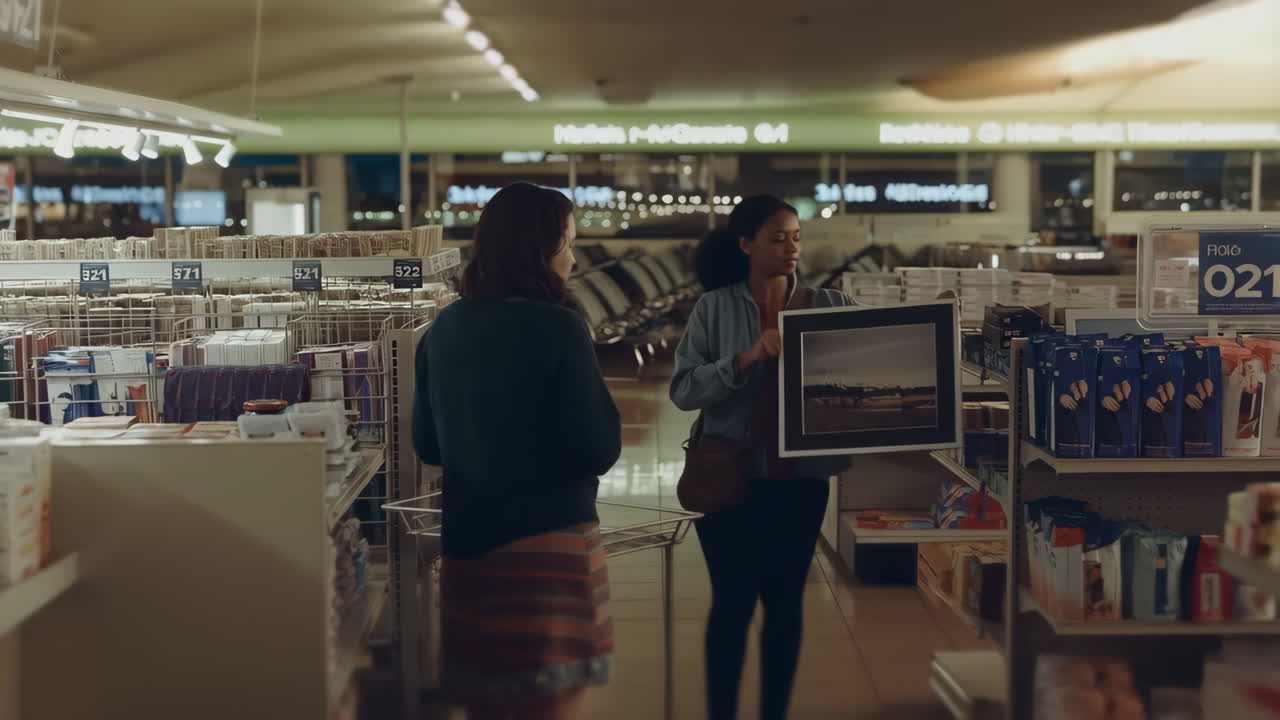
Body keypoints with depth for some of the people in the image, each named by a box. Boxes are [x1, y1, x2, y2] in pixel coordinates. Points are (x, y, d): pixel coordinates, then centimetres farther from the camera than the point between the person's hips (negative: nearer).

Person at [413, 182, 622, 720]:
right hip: (549, 543, -6)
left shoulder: (445, 328, 3)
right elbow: (600, 452, -14)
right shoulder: (557, 329, -15)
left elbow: (428, 446, 12)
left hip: (466, 544, 6)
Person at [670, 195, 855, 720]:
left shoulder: (831, 306, 1)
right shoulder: (715, 308, -3)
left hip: (800, 478, 2)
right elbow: (683, 390, -10)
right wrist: (748, 358, -21)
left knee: (785, 600, 9)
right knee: (732, 601, 4)